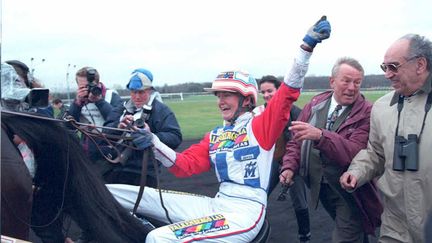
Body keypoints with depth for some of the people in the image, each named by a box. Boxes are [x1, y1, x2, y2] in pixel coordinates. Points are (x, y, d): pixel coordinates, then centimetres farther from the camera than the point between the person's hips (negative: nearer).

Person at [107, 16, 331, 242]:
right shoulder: (214, 136, 17)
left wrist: (307, 45, -20)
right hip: (216, 204, 6)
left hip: (245, 212, -6)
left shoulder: (260, 125, -1)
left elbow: (287, 92, -11)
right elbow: (185, 165, 11)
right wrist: (153, 143, -4)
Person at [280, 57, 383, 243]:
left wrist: (320, 136, -39)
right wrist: (289, 166, -7)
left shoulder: (366, 113, -14)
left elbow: (355, 153, -27)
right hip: (320, 188, 4)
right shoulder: (314, 105, 1)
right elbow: (296, 141, 9)